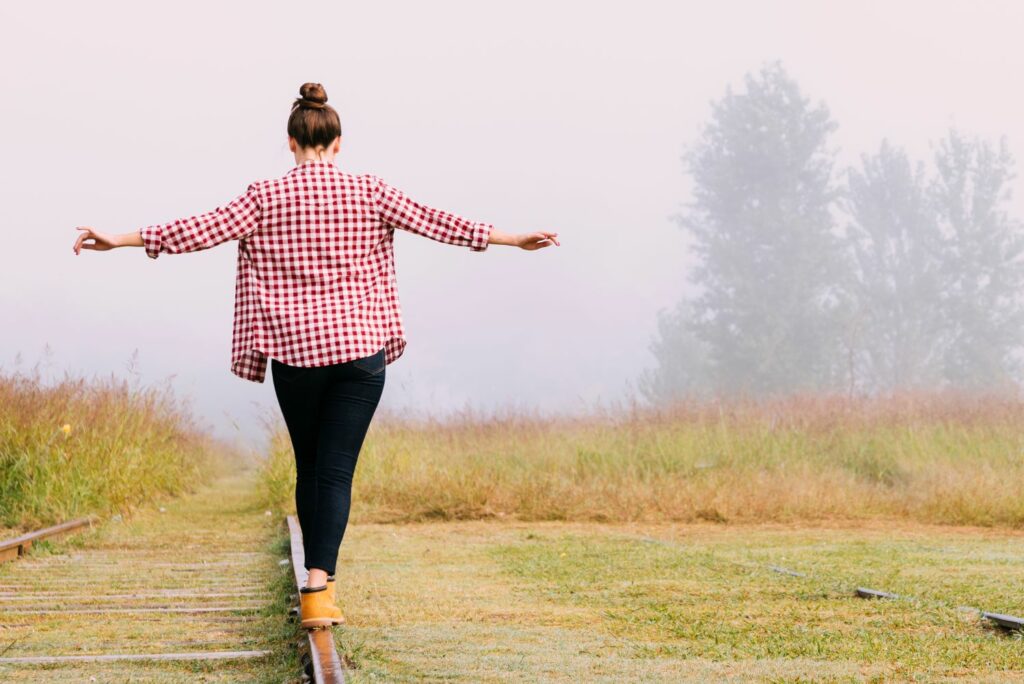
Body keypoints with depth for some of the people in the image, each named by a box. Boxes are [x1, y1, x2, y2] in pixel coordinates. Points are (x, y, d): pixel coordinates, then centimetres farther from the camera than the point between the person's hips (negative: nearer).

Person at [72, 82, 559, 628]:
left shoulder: (267, 198, -1)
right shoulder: (368, 194, 1)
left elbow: (204, 229, -5)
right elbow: (433, 222, 2)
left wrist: (120, 240, 2)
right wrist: (511, 239, 8)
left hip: (294, 351, 1)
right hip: (360, 348, 0)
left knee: (309, 468, 16)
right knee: (337, 471, -3)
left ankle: (319, 578, 24)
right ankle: (318, 586, -18)